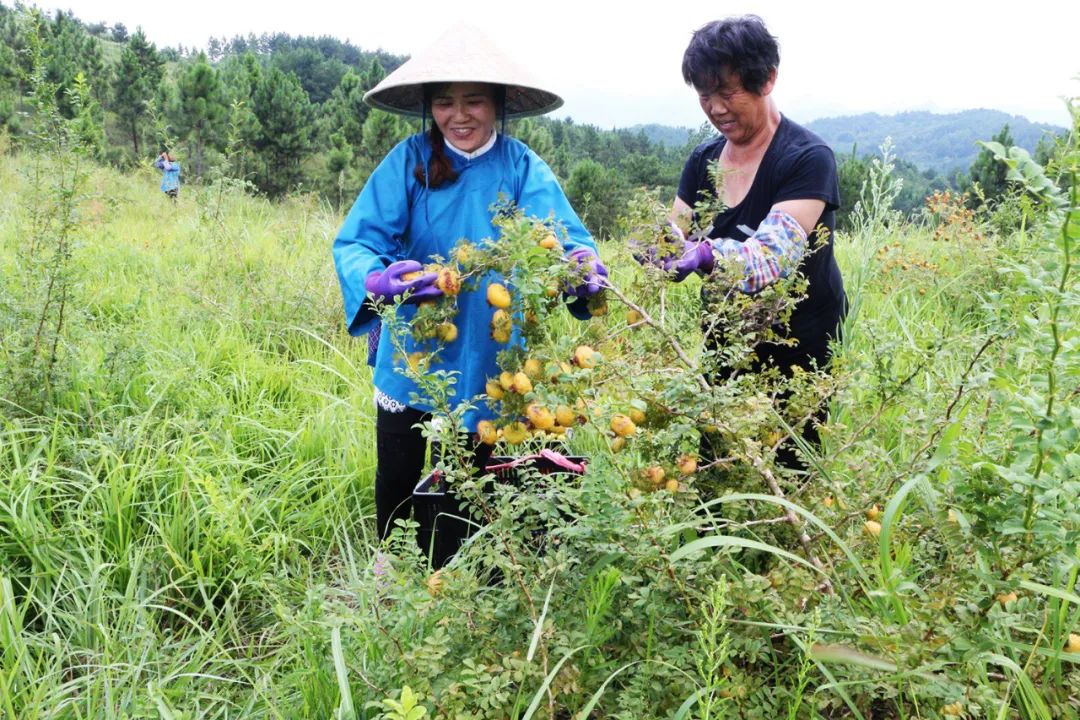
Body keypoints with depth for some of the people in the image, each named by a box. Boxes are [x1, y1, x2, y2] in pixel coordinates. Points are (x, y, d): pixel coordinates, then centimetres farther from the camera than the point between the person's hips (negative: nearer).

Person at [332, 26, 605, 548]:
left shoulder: (523, 168, -9)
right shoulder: (409, 160, -10)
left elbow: (559, 237, -22)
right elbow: (356, 241, -17)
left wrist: (581, 266, -46)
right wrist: (376, 281, -40)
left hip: (487, 361, 1)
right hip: (410, 355, 0)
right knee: (396, 478, 12)